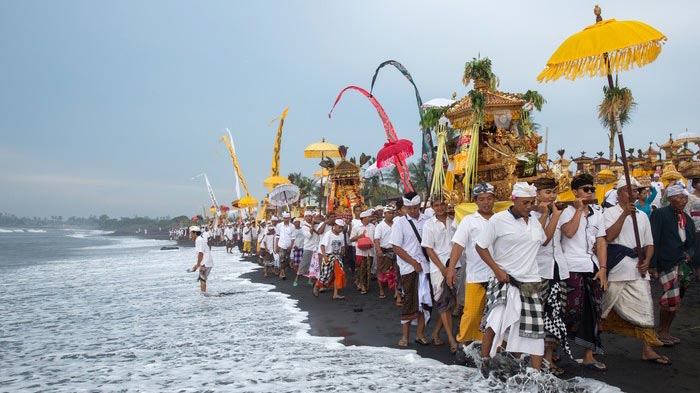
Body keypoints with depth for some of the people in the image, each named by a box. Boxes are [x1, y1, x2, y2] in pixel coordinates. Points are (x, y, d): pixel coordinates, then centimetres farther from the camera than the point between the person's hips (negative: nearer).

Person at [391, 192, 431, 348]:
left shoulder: (427, 221, 4)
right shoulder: (399, 222, -3)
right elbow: (396, 248, -6)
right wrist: (414, 263, -9)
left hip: (426, 266, 3)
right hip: (409, 268, -3)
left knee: (425, 300, 7)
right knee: (409, 301, 2)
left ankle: (420, 334, 20)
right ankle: (405, 336, 14)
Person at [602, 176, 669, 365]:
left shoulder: (642, 216, 14)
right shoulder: (610, 212, -2)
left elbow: (649, 244, 17)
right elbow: (609, 236, -17)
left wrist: (646, 261, -1)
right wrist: (625, 213, -21)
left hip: (638, 270, 5)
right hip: (616, 270, -4)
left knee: (645, 308, 0)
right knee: (606, 308, 5)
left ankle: (648, 350, 6)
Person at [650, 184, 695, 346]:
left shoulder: (687, 219, 15)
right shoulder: (660, 214, -7)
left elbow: (691, 243, 22)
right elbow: (653, 240, -12)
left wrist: (689, 254, -1)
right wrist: (652, 265, -15)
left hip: (682, 264, 7)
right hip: (666, 264, -7)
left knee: (673, 300, 10)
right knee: (672, 299, -9)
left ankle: (665, 331, 22)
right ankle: (662, 332, 7)